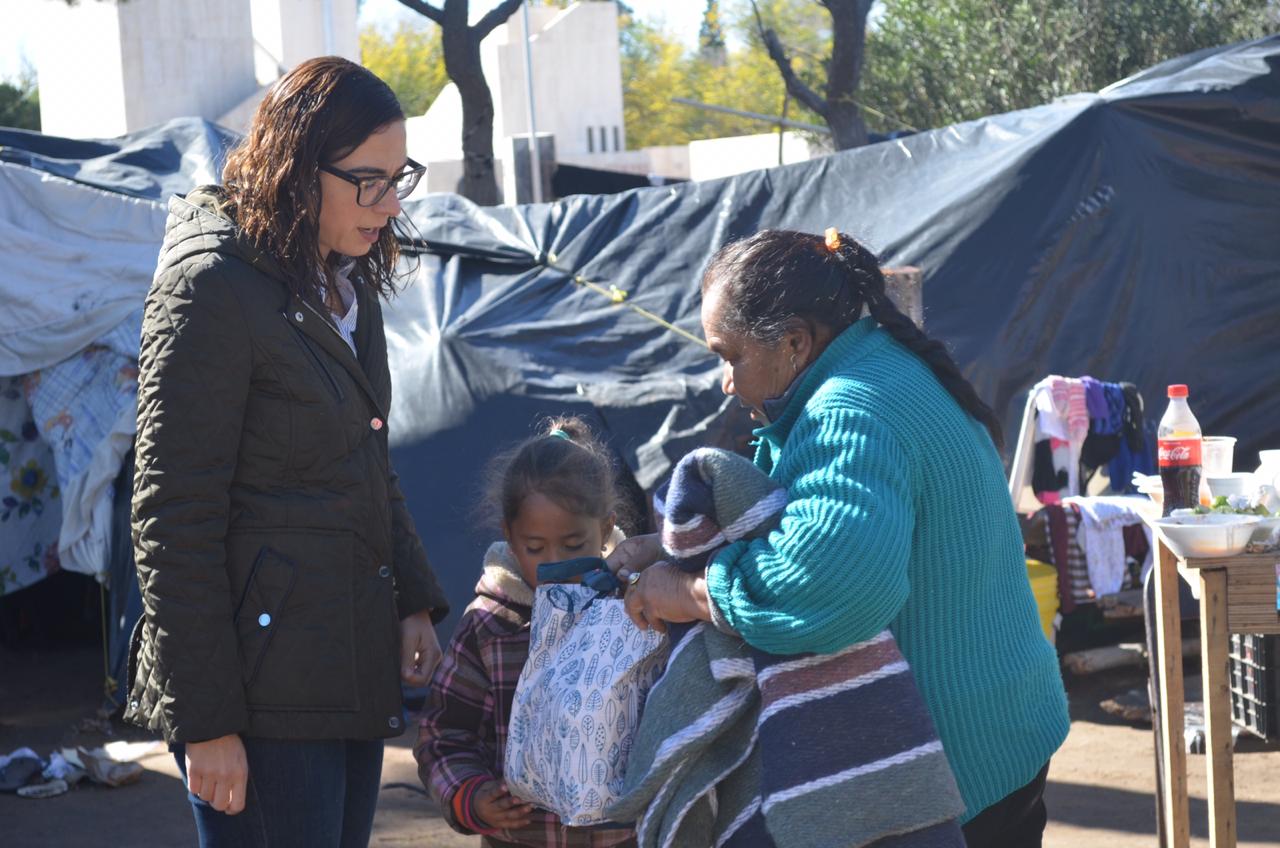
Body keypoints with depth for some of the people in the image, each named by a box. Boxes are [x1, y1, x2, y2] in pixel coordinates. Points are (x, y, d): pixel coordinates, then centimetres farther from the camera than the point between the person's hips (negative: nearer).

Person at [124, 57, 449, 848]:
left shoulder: (348, 286, 14)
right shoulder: (211, 286, -12)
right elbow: (172, 521, -14)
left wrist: (415, 601, 11)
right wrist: (204, 719, -15)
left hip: (352, 675, 8)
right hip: (262, 690, -8)